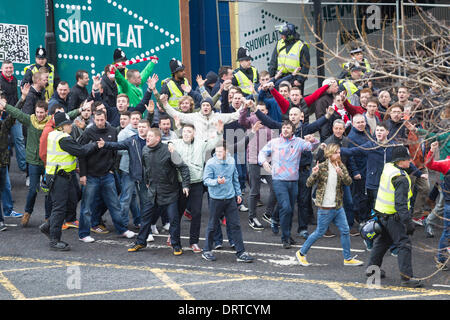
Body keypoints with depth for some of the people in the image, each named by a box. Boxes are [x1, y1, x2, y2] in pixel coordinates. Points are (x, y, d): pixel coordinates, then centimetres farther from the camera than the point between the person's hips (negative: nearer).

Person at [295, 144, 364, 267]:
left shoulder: (341, 166, 6)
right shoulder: (322, 167, -10)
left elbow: (349, 182, -6)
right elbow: (309, 184, -9)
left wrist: (341, 173, -24)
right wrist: (314, 174, -28)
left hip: (338, 207, 6)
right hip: (325, 208, -5)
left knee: (345, 231, 6)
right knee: (320, 232, 2)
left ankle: (348, 258, 18)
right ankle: (301, 253, 18)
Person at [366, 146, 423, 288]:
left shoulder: (387, 168, 1)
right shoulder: (401, 179, -25)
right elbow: (401, 204, -27)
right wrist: (408, 222, -25)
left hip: (381, 213, 9)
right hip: (393, 217, -9)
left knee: (383, 240, 25)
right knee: (404, 245, -5)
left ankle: (372, 267, 35)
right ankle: (406, 277, -7)